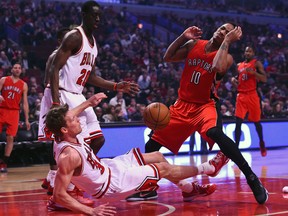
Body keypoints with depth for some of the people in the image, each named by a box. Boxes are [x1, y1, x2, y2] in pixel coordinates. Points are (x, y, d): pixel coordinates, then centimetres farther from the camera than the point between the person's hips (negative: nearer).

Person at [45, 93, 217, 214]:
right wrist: (91, 211, -38)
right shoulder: (69, 156, -37)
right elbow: (59, 195, -37)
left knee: (157, 157, 17)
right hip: (111, 182, -9)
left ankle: (188, 189, 37)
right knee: (164, 169, 3)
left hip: (106, 166, 9)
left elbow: (66, 116, 13)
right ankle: (206, 168, 28)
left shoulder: (69, 135, -12)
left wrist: (88, 103, 9)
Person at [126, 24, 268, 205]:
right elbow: (168, 58, 5)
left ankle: (252, 179, -30)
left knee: (215, 133, -38)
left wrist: (227, 41, -25)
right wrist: (183, 37, -6)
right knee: (151, 145, 5)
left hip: (204, 106, -5)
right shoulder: (194, 44, 3)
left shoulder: (226, 57, -11)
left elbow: (218, 68, -33)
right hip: (183, 105, 5)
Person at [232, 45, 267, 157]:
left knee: (256, 121, 9)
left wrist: (253, 72, -23)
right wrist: (234, 80, 4)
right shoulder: (239, 65, 15)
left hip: (252, 95, -4)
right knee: (238, 122, -7)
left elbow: (264, 79, -9)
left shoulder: (257, 63, -1)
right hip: (241, 95, 4)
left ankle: (262, 143, 30)